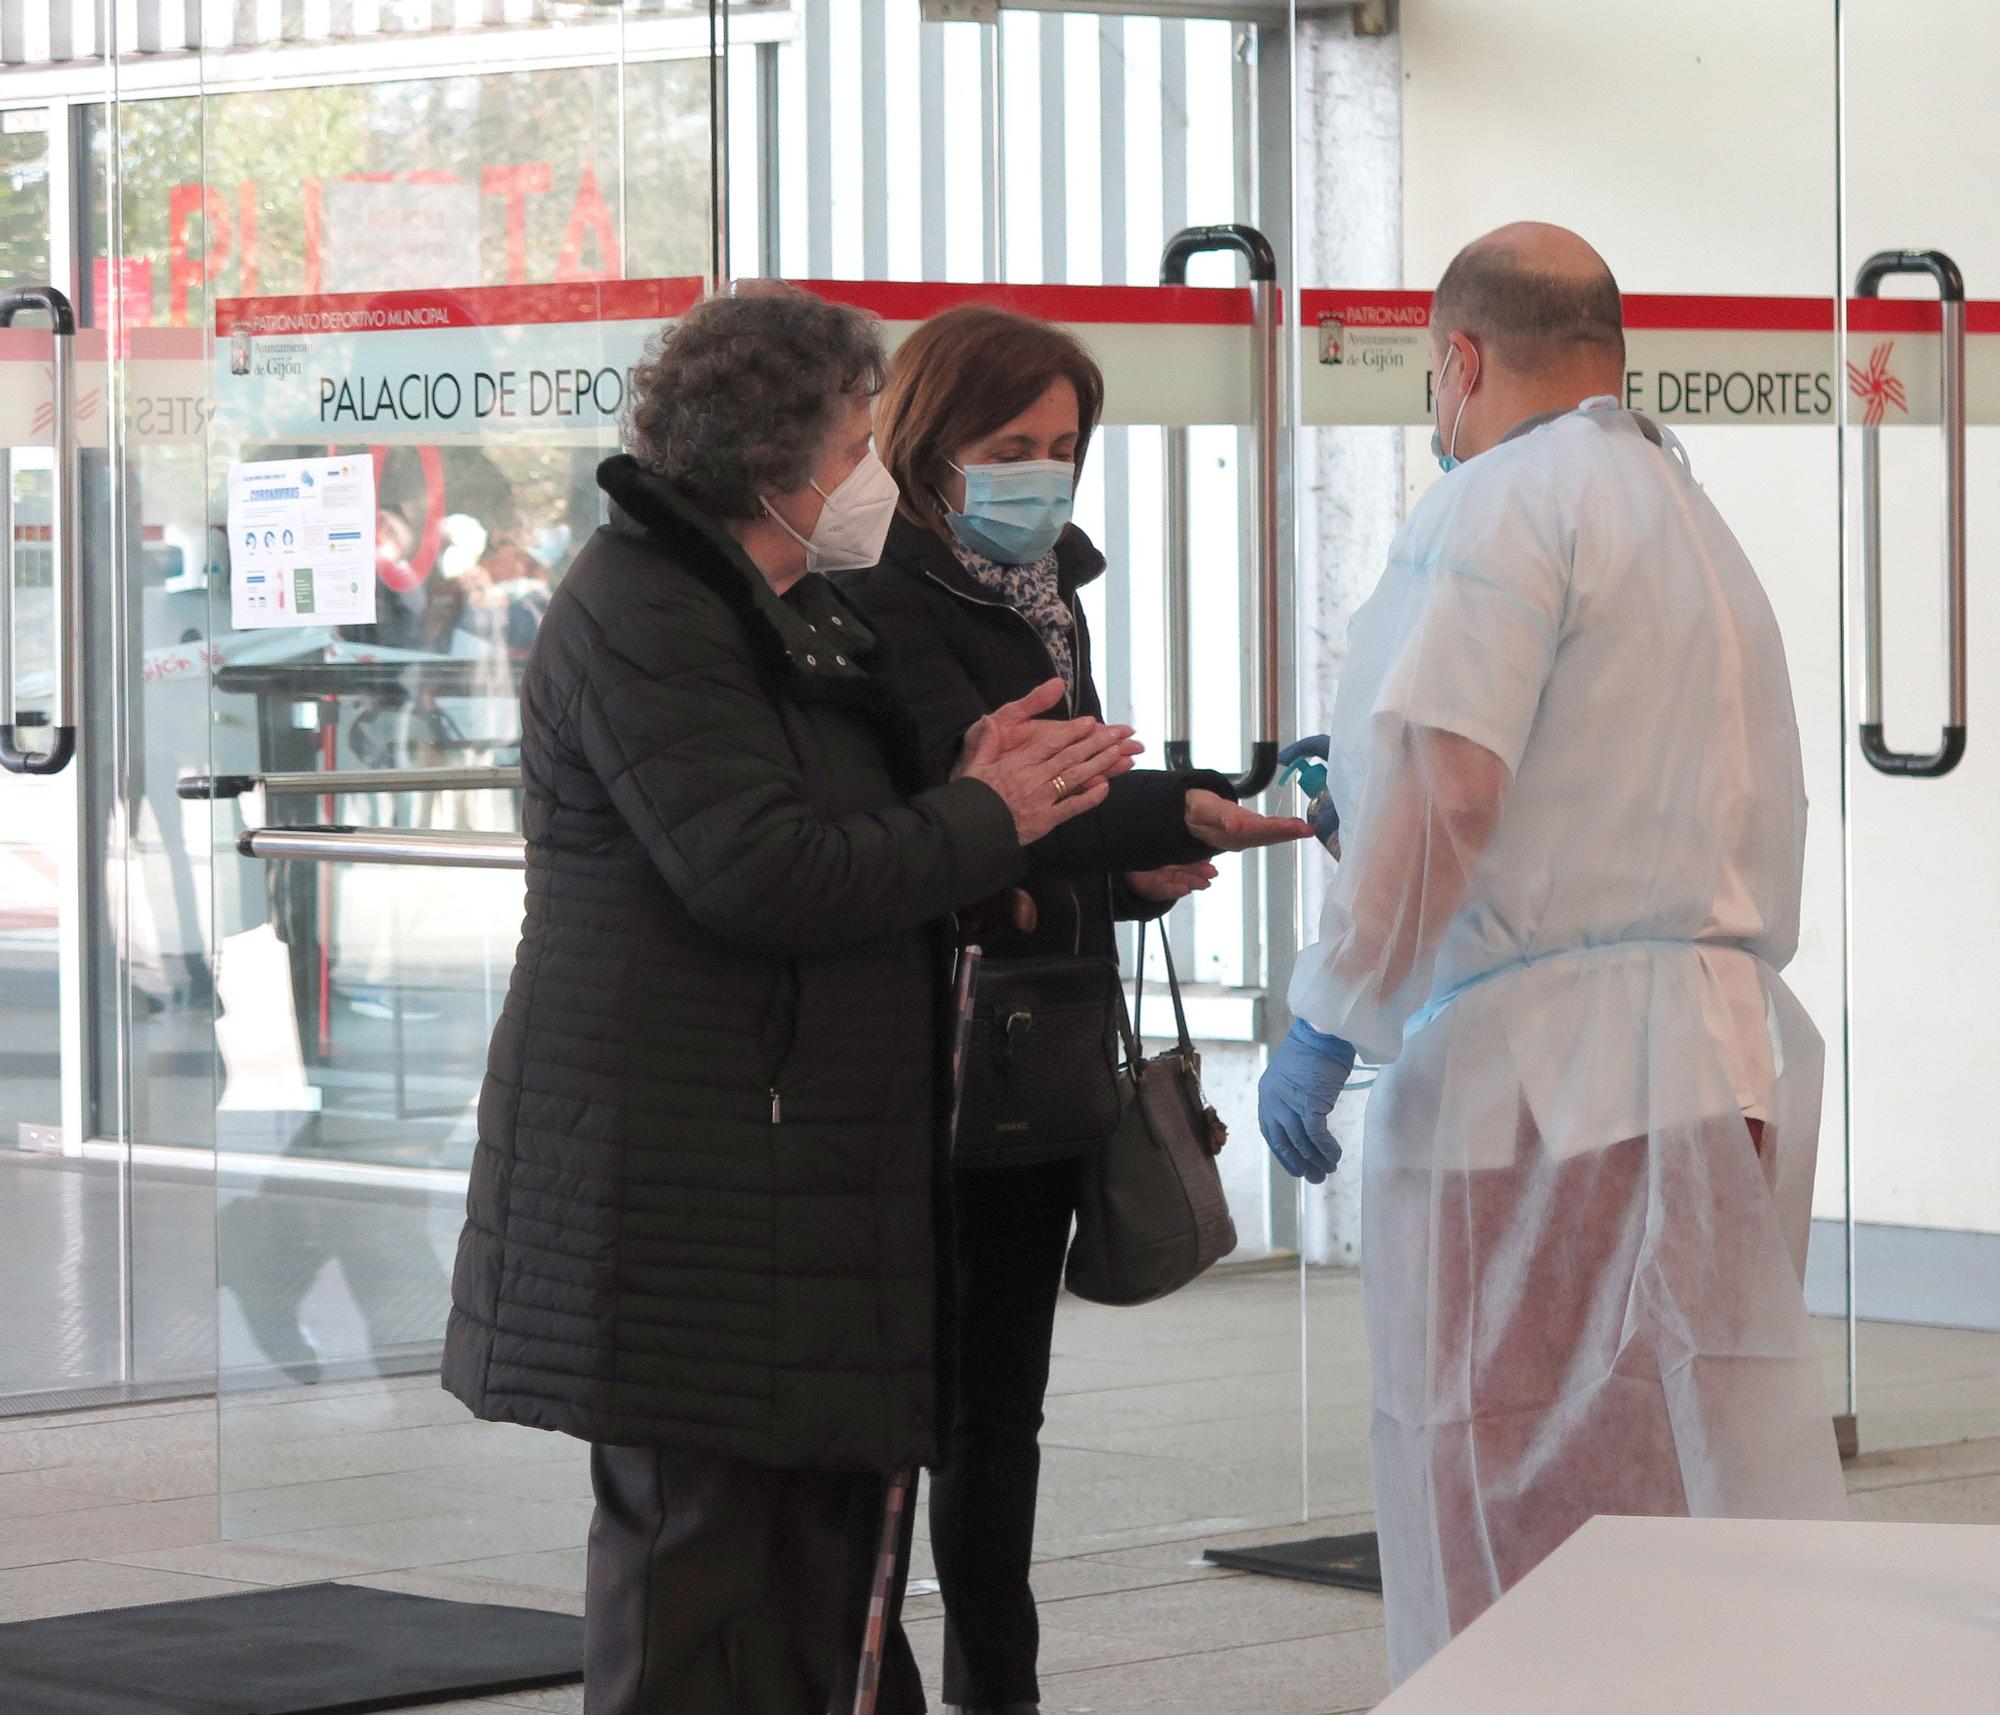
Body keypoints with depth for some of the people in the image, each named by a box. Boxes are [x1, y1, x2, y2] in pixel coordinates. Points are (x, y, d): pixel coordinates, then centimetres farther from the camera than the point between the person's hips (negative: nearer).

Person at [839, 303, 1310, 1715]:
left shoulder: (1051, 597, 16)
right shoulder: (883, 603, -11)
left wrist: (1136, 871, 5)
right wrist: (1175, 816, -33)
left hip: (1044, 1064, 8)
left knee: (1002, 1403, 13)